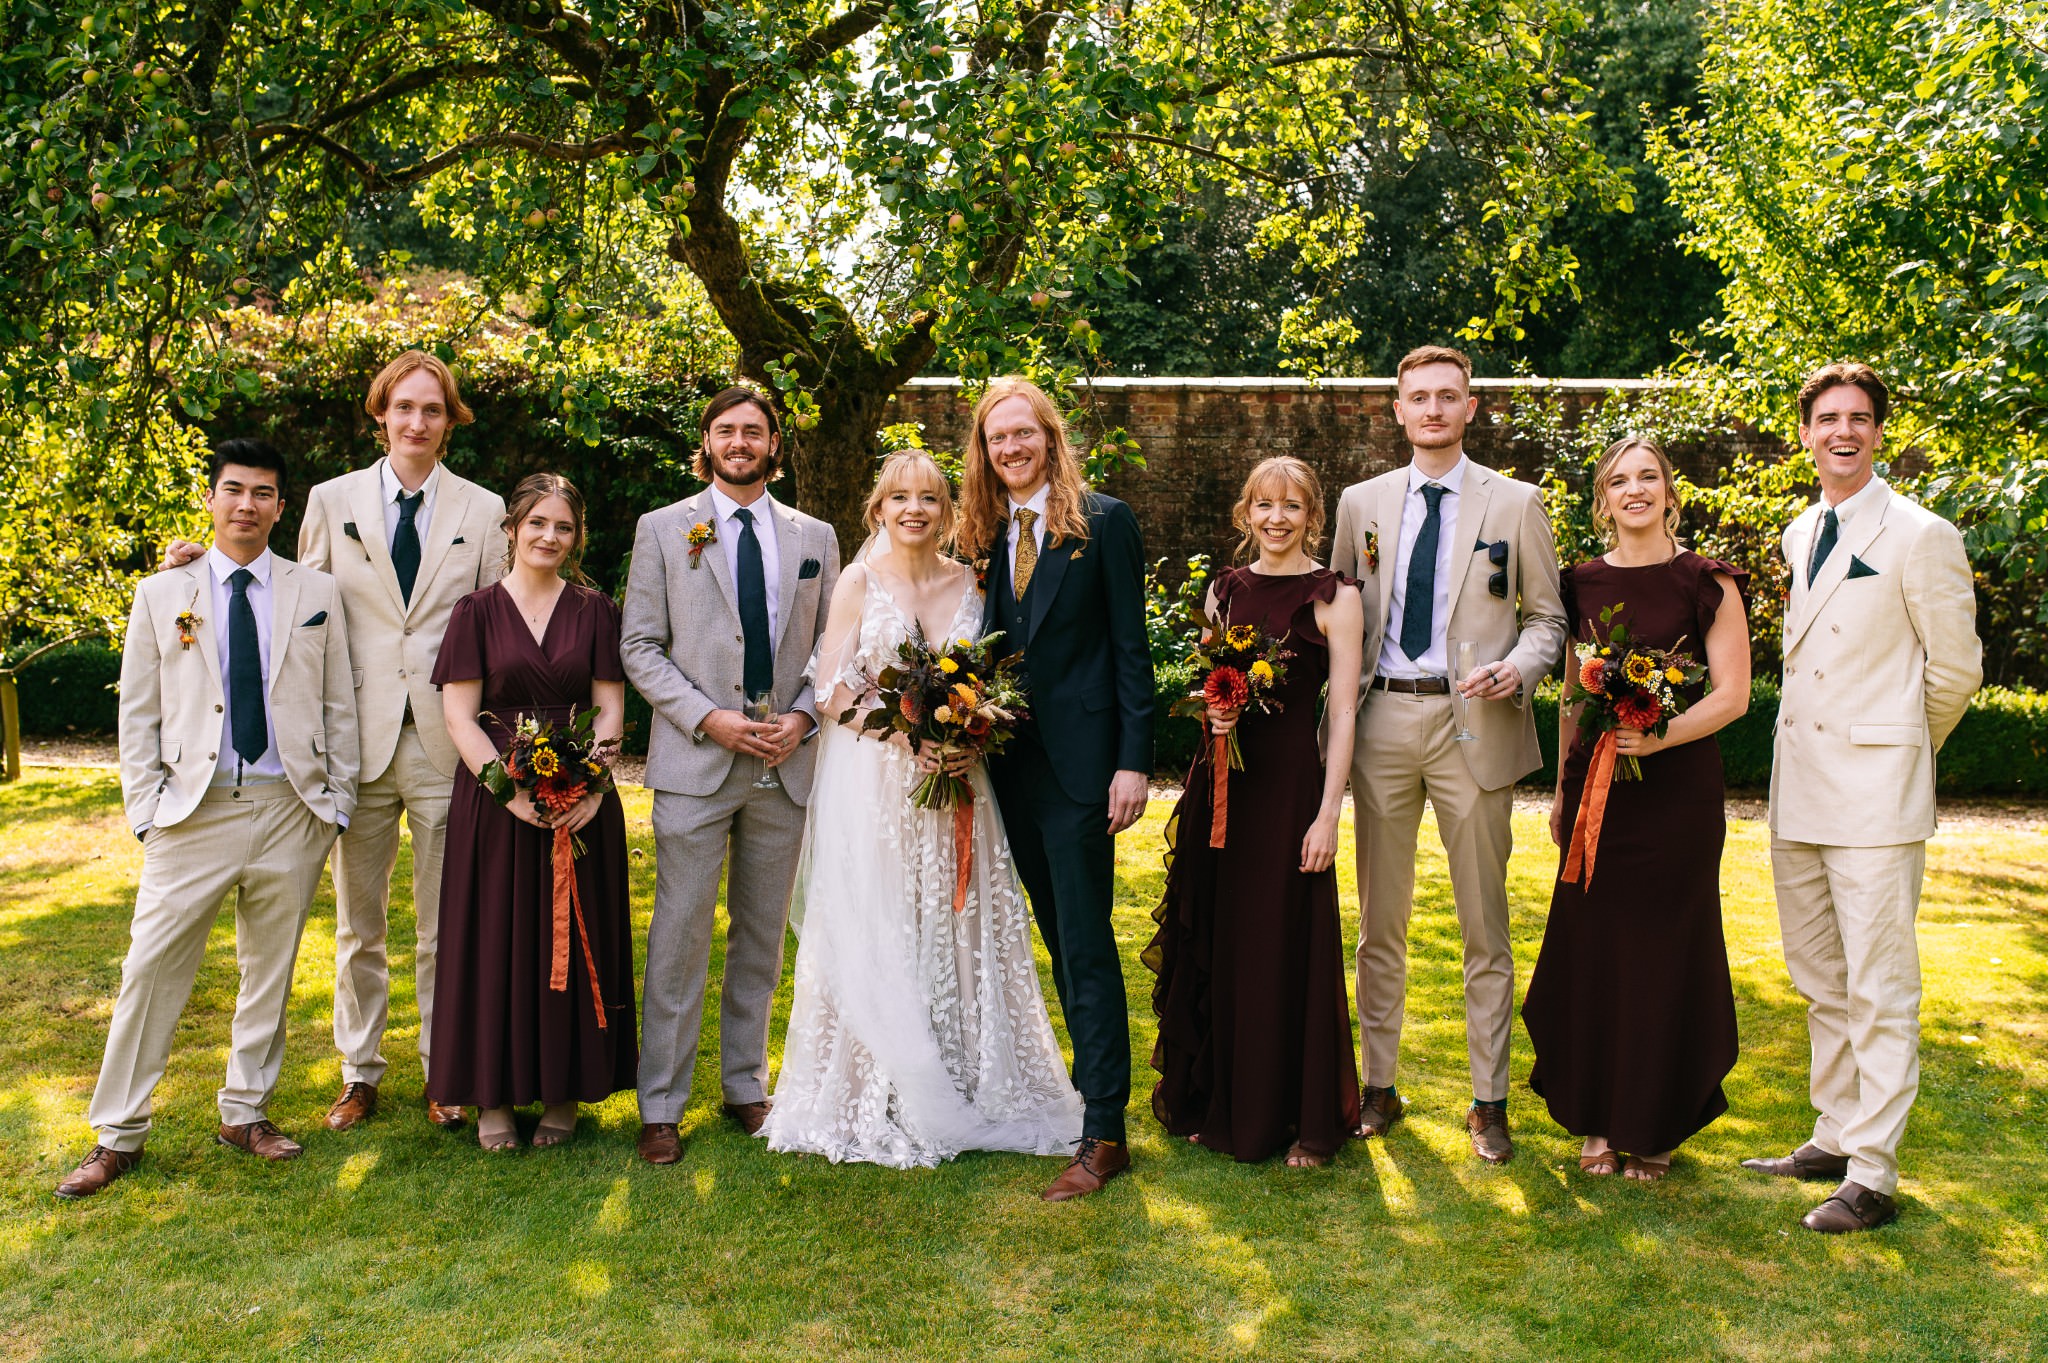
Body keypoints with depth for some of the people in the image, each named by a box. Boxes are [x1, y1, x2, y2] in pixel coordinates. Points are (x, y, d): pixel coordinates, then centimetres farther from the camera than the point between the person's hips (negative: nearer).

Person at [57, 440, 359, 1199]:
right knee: (152, 968, -2)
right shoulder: (161, 595, 7)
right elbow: (137, 715, 7)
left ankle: (245, 1113, 25)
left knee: (271, 969, 10)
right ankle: (118, 1135, 12)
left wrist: (337, 802, 2)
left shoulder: (316, 594, 7)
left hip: (292, 810, 1)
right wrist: (146, 810, -2)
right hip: (195, 810, -1)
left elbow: (340, 706, 7)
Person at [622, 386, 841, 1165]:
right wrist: (709, 719, -12)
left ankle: (746, 1085, 26)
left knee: (763, 937, 12)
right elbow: (640, 648, 0)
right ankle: (661, 1107, 9)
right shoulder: (663, 530, 3)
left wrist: (802, 715, -6)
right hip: (695, 762, -3)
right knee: (679, 938, -2)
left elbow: (830, 647, 12)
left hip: (786, 765, 3)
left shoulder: (815, 538, 10)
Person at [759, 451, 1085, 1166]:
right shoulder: (858, 581, 0)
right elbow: (830, 687, -5)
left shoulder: (969, 582, 7)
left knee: (958, 932, 7)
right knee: (877, 937, 1)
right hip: (872, 779, -3)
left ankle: (966, 1085, 20)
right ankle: (879, 1098, 13)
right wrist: (905, 729, -18)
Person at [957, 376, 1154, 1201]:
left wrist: (1133, 761, -12)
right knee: (1059, 938, 14)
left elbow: (1130, 647, -7)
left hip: (1078, 759, -6)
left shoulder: (1103, 522, -4)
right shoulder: (985, 536, 11)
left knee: (1086, 942, -5)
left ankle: (1104, 1133, 0)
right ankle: (1092, 1079, 27)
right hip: (1009, 761, 6)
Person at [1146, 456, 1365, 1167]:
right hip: (1221, 783, 5)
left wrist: (1328, 813, -13)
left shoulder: (1335, 597, -3)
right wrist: (1211, 708, -4)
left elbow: (1343, 712, -7)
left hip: (1290, 784, -5)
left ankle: (1306, 1119, 18)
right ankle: (1220, 1104, 27)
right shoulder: (1224, 590, 11)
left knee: (1287, 949, 1)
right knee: (1217, 944, 10)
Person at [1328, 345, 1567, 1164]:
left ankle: (1489, 1100, 16)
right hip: (1382, 719, 2)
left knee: (1484, 924, 4)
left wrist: (1518, 667, -14)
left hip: (1474, 722, -2)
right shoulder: (1360, 503, 10)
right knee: (1380, 920, 10)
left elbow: (1547, 614, 6)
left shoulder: (1516, 504, 4)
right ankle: (1379, 1087, 22)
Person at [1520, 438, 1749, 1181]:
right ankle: (1599, 1120, 21)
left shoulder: (1707, 583, -3)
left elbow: (1732, 693, -7)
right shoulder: (1583, 584, 9)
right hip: (1596, 786, 4)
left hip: (1679, 789, -3)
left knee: (1666, 950, 3)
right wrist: (1561, 787, 14)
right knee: (1591, 947, 6)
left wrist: (1659, 736, -21)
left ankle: (1657, 1127, 19)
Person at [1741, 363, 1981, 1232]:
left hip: (1875, 790, -7)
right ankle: (1836, 1137, 28)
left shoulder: (1921, 536, -7)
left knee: (1880, 988, -3)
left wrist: (1899, 749, 9)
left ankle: (1872, 1176, 4)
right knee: (1820, 982, 15)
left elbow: (1957, 669, -2)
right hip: (1799, 785, 7)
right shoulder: (1799, 535, 13)